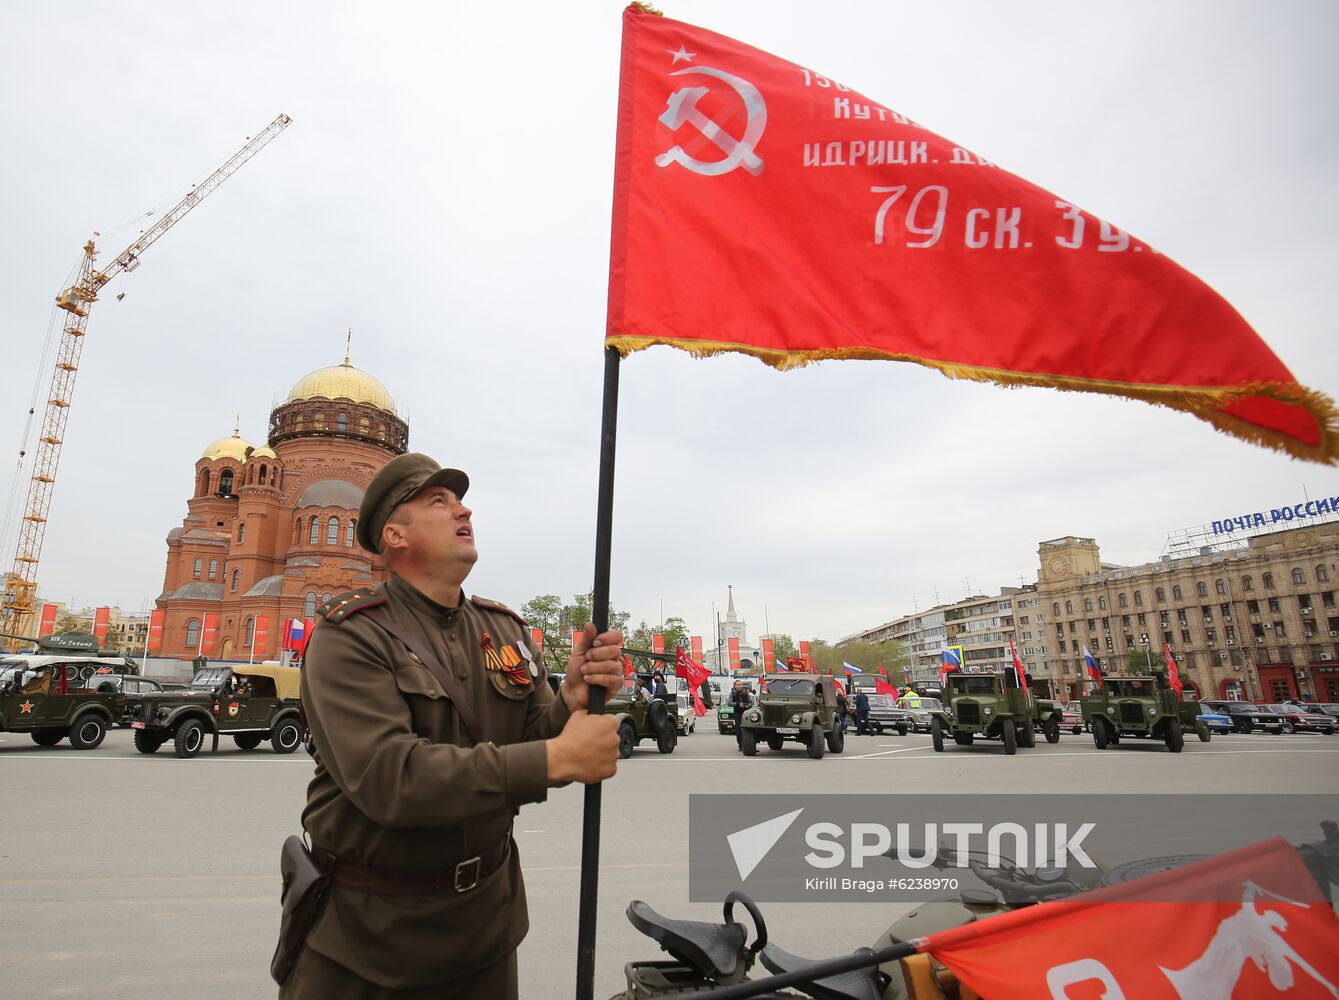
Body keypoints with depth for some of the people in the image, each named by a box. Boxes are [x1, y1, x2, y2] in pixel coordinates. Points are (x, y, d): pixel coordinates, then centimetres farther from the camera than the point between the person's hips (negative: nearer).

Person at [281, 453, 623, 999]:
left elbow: (535, 750, -3)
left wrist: (574, 700, -25)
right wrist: (558, 757, -32)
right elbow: (388, 776, -29)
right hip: (365, 930, -4)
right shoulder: (348, 636, -17)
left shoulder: (507, 629, 0)